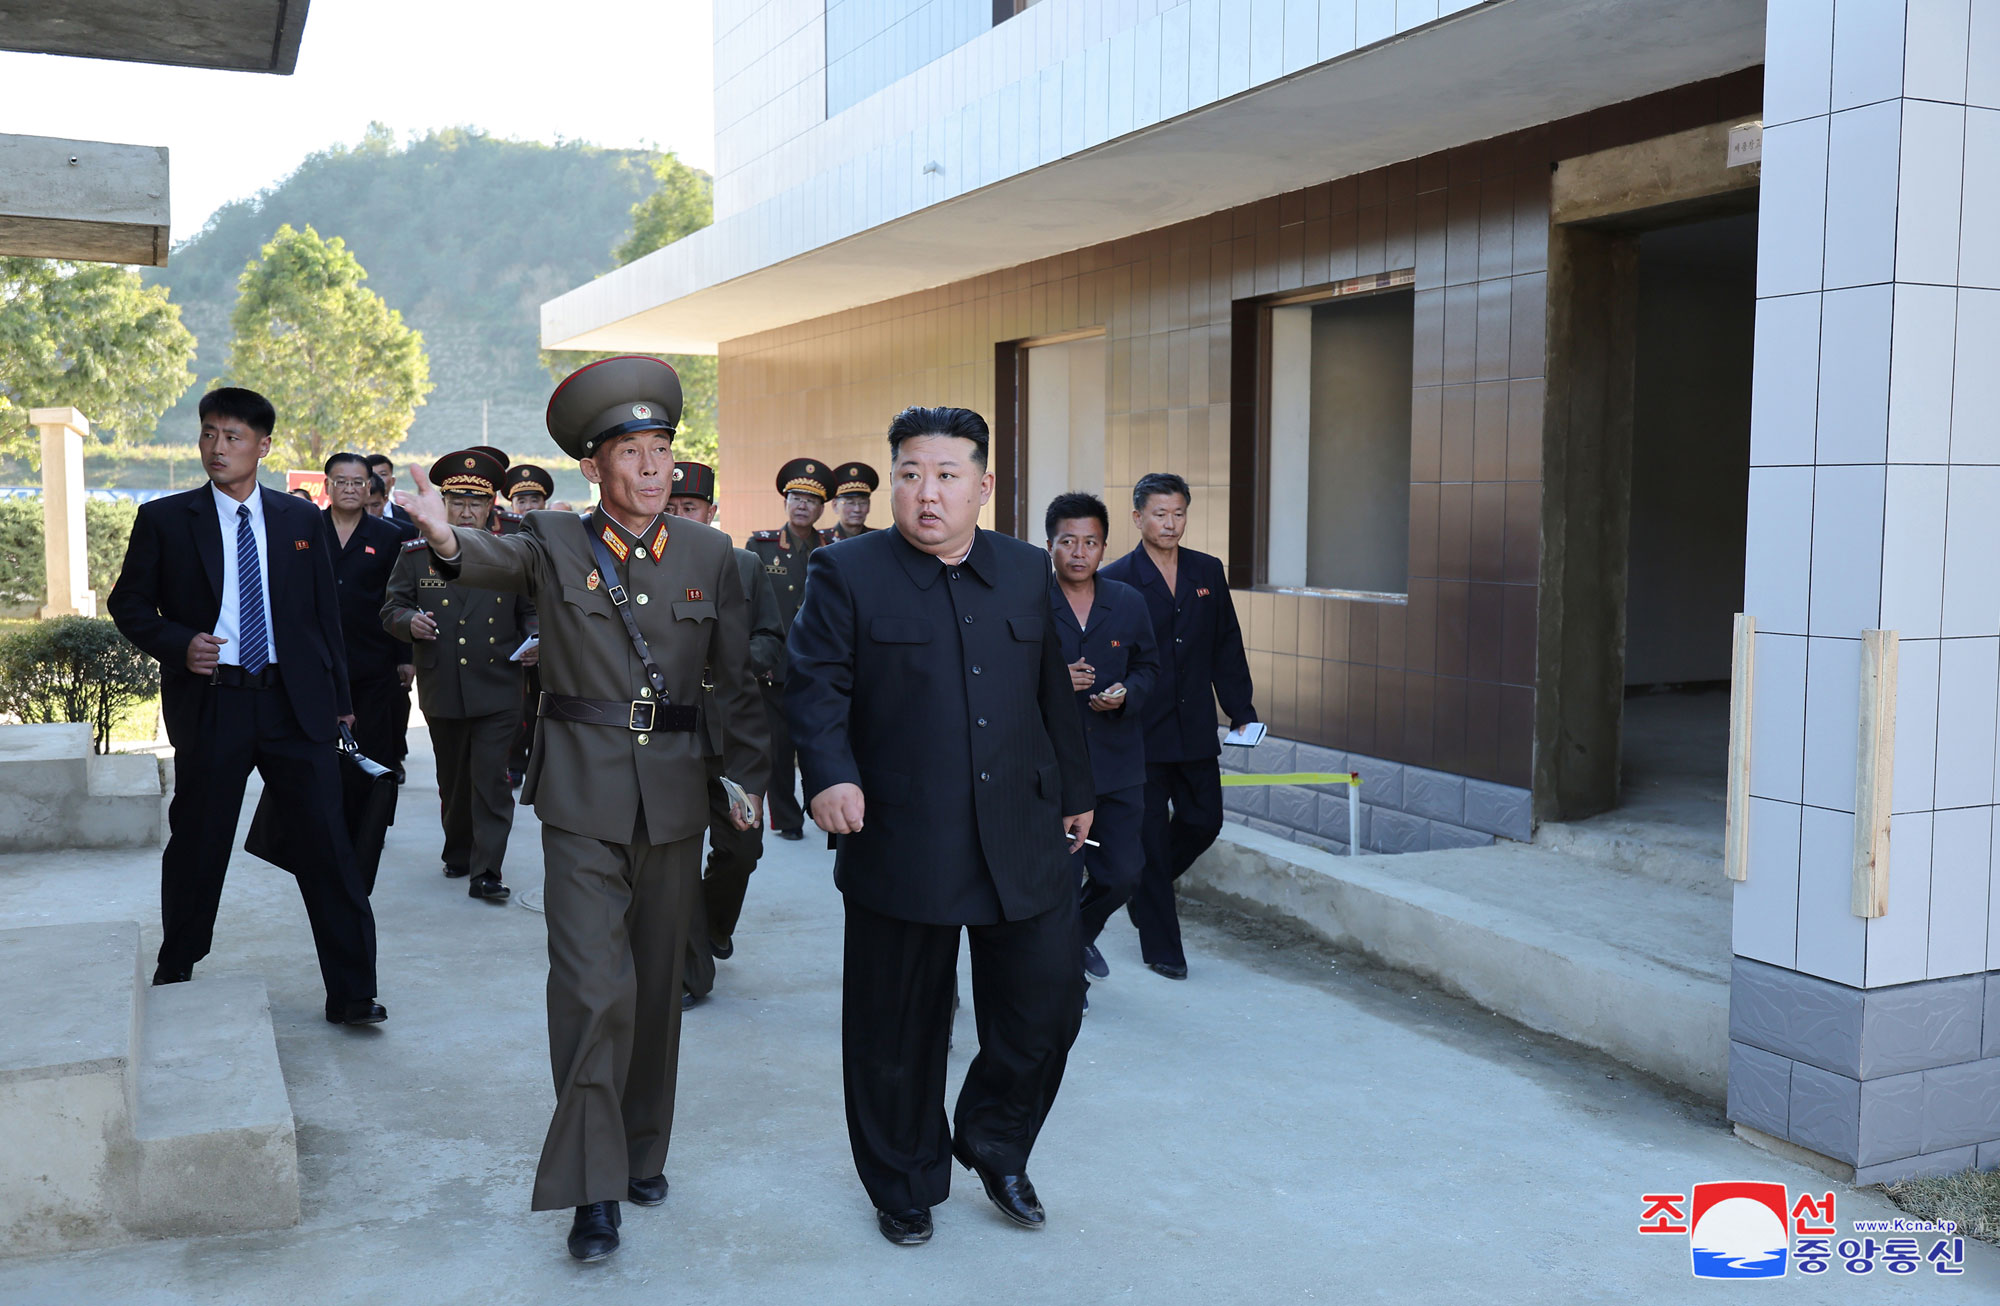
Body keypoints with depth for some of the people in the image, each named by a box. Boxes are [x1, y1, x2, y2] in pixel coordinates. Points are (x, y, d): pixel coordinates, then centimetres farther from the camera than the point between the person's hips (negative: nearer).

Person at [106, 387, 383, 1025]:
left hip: (297, 706, 1)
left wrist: (338, 698, 10)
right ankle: (175, 976, 32)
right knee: (196, 849, 10)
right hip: (210, 703, 0)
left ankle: (351, 994, 3)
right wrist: (179, 644, -10)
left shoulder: (302, 519, 9)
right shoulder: (165, 519, 4)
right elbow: (128, 603, 9)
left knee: (328, 848, -3)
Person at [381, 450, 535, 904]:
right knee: (452, 780, 16)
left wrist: (534, 639, -12)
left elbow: (531, 610, 8)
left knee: (492, 780, -7)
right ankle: (458, 854, 33)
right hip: (442, 692, 2)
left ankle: (486, 871, -4)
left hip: (497, 691, -2)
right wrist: (409, 622, -18)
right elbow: (390, 609, 5)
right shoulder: (416, 555, 4)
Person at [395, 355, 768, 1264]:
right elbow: (499, 559, -24)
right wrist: (447, 540, -47)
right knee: (593, 986, -8)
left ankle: (644, 1150, 31)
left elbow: (737, 676, 8)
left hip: (674, 794, 3)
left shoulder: (708, 555, 4)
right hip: (582, 792, -3)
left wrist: (749, 776, 6)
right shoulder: (557, 544, -3)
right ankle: (594, 1188, 3)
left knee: (657, 984, 14)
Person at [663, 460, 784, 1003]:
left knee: (741, 847, 11)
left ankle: (716, 925, 41)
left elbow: (773, 641, 7)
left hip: (732, 730, 2)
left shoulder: (746, 567, 9)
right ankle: (691, 971, 10)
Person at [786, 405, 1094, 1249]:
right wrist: (830, 774, -25)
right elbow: (815, 684, -8)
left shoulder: (1026, 572, 10)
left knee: (1046, 1007, 6)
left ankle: (994, 1145, 33)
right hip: (900, 847, -3)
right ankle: (904, 1186, 29)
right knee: (897, 1033, 8)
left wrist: (1074, 791, 22)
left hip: (1022, 844, 3)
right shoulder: (846, 573, -2)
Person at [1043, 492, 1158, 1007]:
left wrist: (1126, 694, -8)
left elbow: (1148, 666, 13)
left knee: (1123, 873, 6)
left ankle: (1081, 934, 38)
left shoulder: (1129, 603, 4)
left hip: (1118, 765, 3)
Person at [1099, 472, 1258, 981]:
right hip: (1142, 731, -4)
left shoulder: (1208, 571, 8)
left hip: (1195, 728, 5)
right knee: (1151, 837, 3)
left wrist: (1242, 713, 6)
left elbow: (1227, 646, 11)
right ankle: (1161, 946, 15)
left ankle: (1143, 886, 36)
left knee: (1204, 821, 8)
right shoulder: (1115, 580, -7)